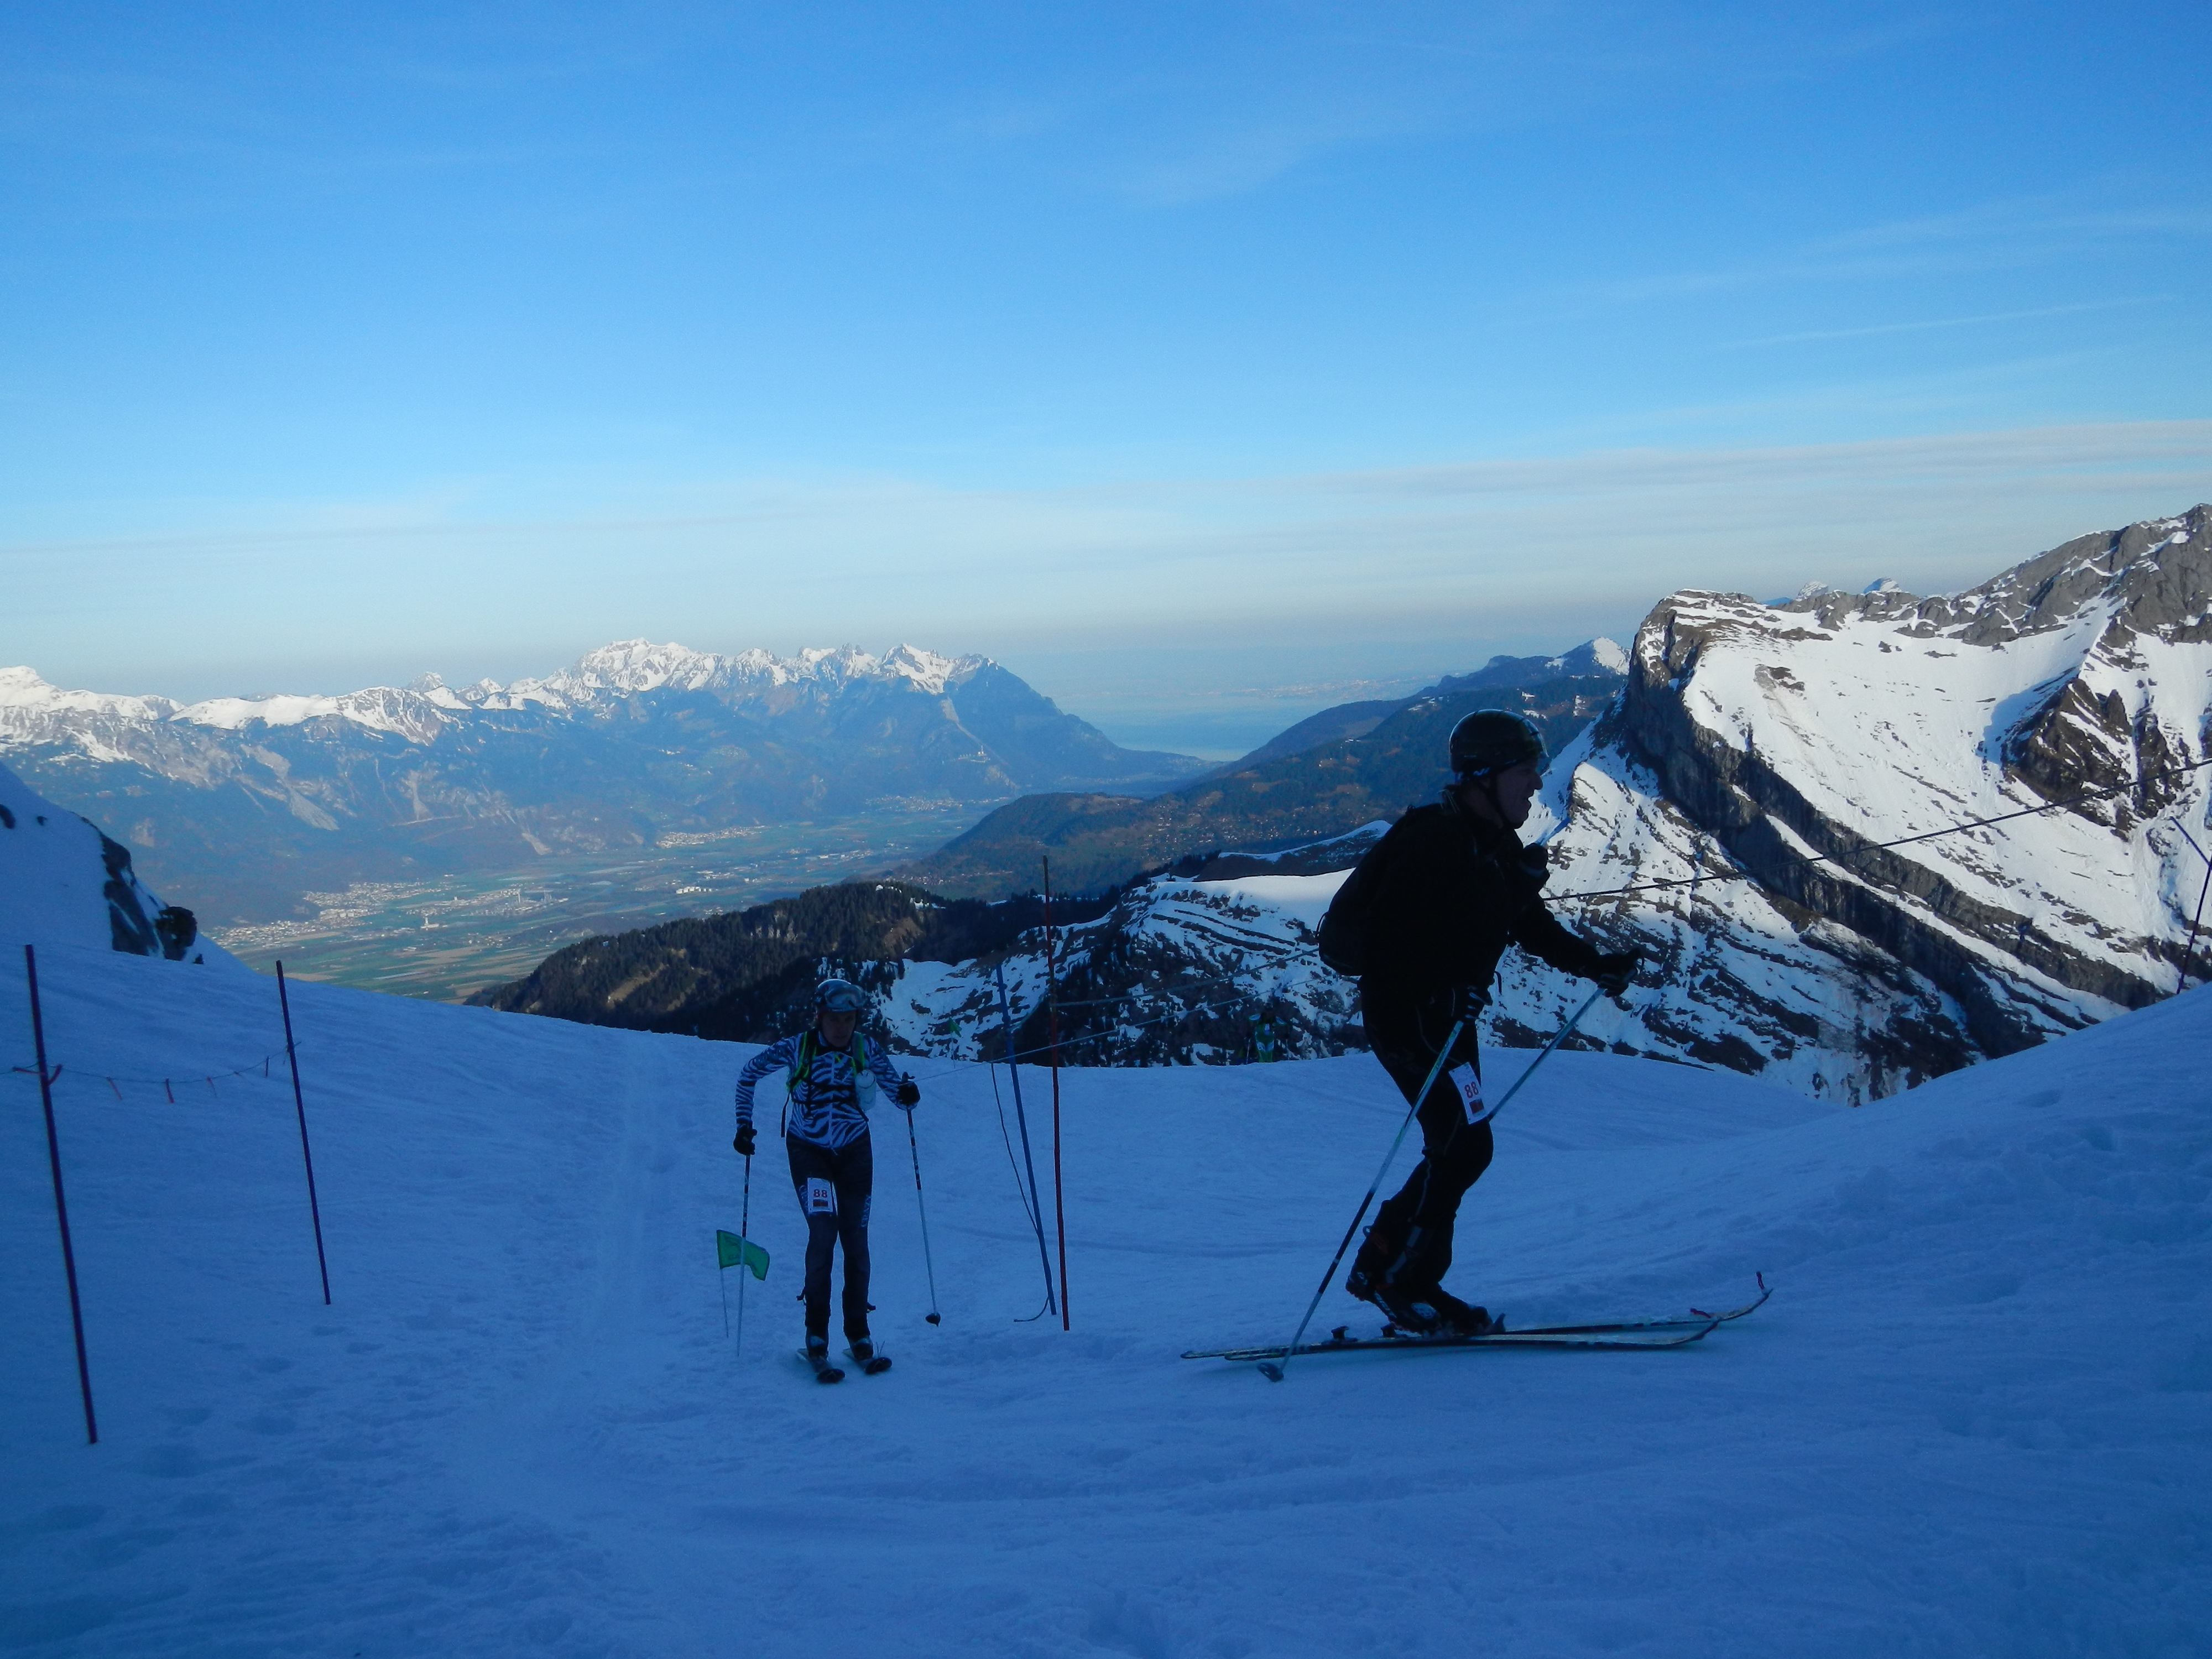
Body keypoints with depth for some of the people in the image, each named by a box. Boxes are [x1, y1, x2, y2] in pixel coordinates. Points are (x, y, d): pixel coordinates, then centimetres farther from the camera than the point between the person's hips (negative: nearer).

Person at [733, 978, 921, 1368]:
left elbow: (902, 1098, -5)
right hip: (809, 1151, -2)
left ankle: (859, 1333, 16)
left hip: (854, 1152, 2)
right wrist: (744, 1124, -7)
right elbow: (749, 1073, -1)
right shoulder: (796, 1049, -15)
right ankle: (816, 1332, -6)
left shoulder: (868, 1050, -10)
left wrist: (908, 1095, -29)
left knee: (855, 1240, 2)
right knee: (823, 1232, -18)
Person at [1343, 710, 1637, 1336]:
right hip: (1408, 1016, -10)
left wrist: (1594, 964, 13)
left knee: (1458, 1150, 12)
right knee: (1464, 1147, -12)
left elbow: (1532, 925, 21)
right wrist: (1439, 991, -36)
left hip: (1448, 1016, 10)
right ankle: (1384, 1270, -1)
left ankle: (1415, 1286, 21)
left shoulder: (1499, 848, 9)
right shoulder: (1434, 842, -20)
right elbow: (1389, 934, -26)